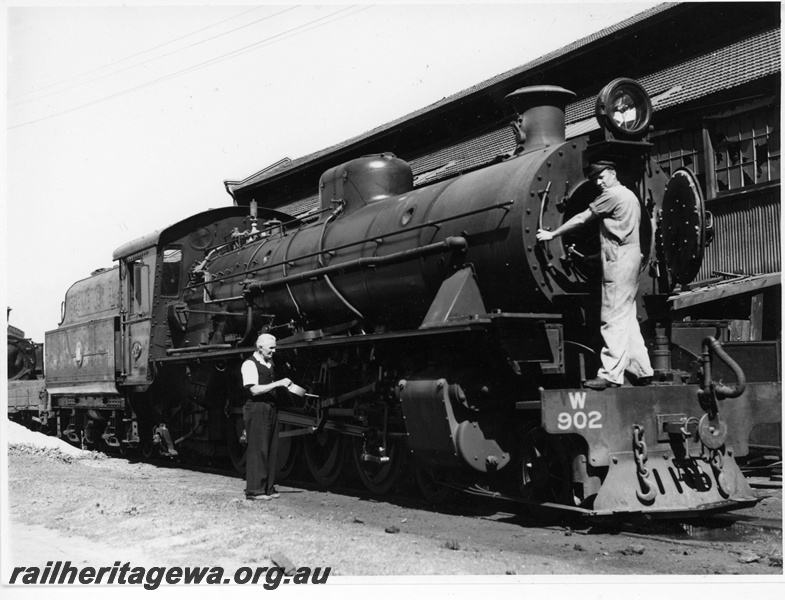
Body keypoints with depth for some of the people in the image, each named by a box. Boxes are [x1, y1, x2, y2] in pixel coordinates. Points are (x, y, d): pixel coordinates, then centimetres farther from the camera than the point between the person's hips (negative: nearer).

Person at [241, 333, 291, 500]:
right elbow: (254, 390, -19)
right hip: (257, 409, -9)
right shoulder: (250, 364, -10)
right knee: (257, 450, -6)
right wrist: (278, 383, -19)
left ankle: (268, 488, 16)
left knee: (272, 449, 9)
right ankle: (254, 490, -2)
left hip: (271, 409, 9)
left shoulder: (269, 363, 17)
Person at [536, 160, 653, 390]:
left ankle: (611, 375, -13)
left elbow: (581, 219, -6)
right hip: (630, 258, 10)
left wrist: (552, 234, 0)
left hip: (619, 260, -10)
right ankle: (643, 371, 15)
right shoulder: (630, 196, 22)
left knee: (613, 320, -11)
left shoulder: (612, 195, -7)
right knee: (627, 319, 12)